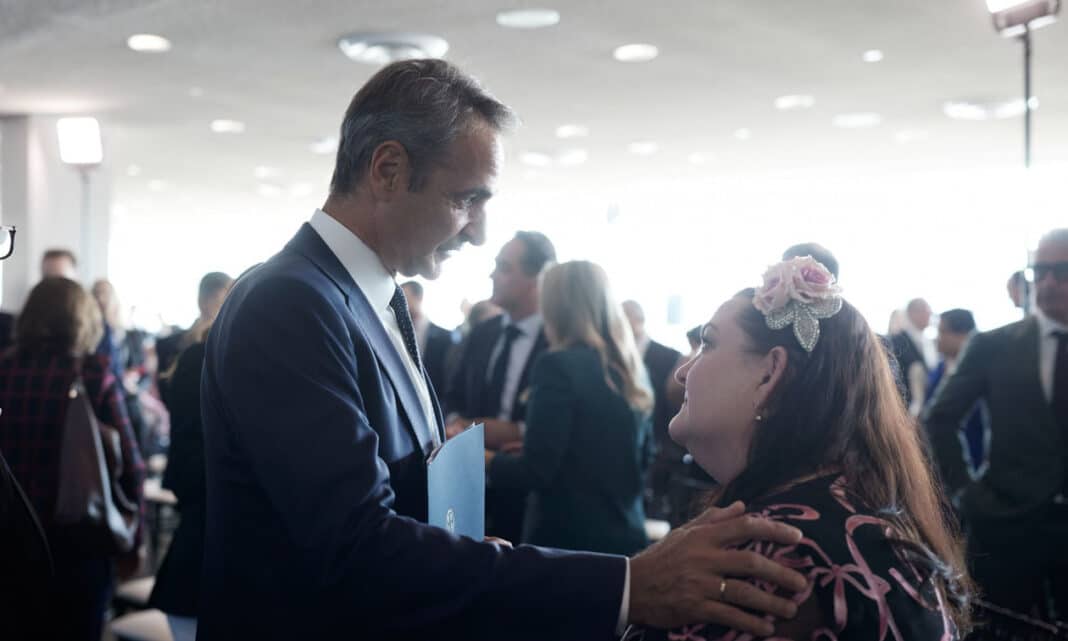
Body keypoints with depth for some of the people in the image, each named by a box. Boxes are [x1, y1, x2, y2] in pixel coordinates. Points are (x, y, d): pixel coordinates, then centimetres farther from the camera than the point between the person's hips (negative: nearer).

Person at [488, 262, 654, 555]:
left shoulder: (559, 365, -15)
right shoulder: (631, 368, 6)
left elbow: (536, 470, -17)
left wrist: (486, 460, 0)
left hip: (567, 537, -7)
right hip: (626, 536, 7)